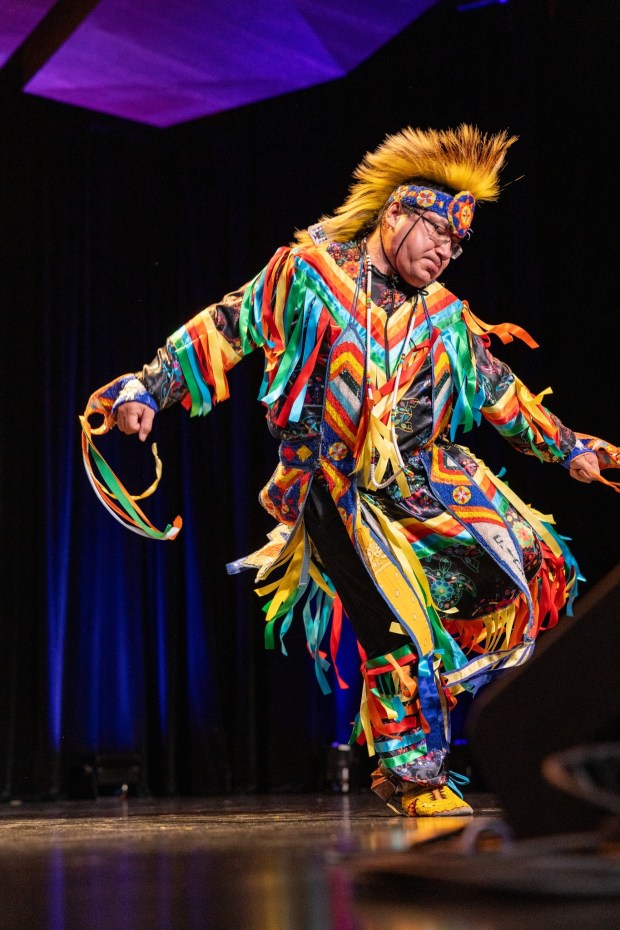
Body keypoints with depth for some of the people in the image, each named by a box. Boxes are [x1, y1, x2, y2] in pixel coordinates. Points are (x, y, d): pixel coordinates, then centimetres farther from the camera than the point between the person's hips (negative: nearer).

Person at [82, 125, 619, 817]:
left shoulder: (445, 318, 11)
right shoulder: (307, 273, -2)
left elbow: (501, 394, 20)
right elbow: (221, 332, 2)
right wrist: (146, 390, -5)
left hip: (426, 477, 5)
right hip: (342, 494, -5)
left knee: (523, 567, -8)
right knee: (398, 623, -11)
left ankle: (432, 676, 11)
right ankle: (411, 774, 8)